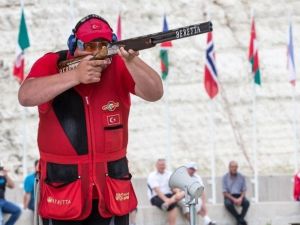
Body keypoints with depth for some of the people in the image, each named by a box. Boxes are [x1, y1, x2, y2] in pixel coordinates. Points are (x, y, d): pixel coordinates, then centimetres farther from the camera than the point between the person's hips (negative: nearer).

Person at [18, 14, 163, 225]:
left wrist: (132, 61, -35)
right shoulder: (52, 64, -6)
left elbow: (155, 93, -17)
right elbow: (26, 96, -23)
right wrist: (75, 76, -31)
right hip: (62, 185, -1)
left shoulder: (119, 66, -2)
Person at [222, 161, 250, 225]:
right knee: (228, 204, -37)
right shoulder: (225, 177, -1)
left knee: (246, 202, -31)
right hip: (229, 196, -2)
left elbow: (244, 190, 5)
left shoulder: (241, 177, 6)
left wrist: (240, 198, -17)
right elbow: (225, 192, -5)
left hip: (239, 196, 2)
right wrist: (234, 199, -19)